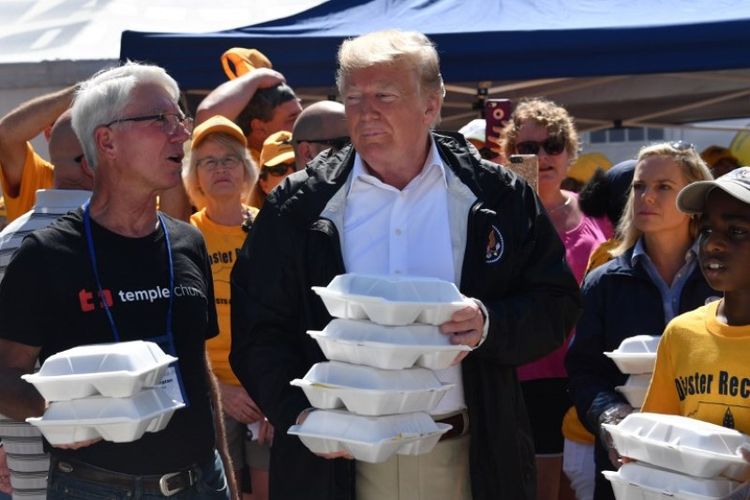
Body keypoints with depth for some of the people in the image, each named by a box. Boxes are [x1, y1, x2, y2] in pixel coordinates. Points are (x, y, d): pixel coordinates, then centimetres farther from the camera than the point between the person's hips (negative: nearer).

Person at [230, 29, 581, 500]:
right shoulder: (298, 207, 2)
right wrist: (299, 412, -14)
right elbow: (257, 329, 2)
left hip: (465, 458, 0)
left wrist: (491, 325, -16)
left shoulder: (498, 197, 2)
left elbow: (556, 305, 4)